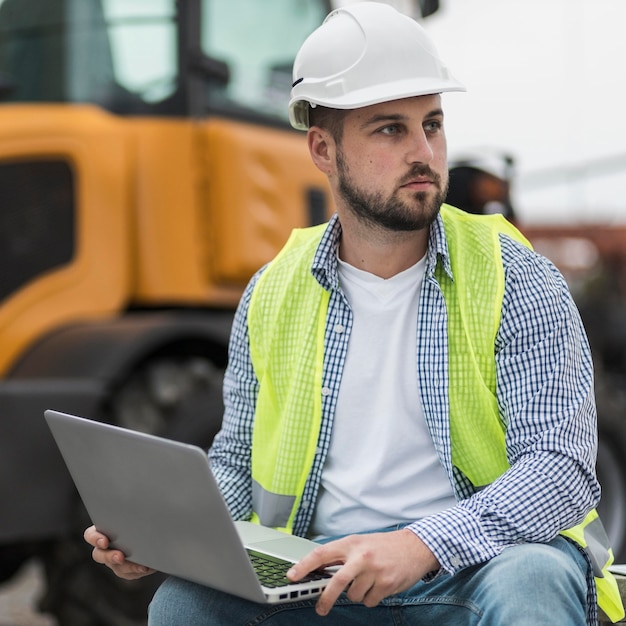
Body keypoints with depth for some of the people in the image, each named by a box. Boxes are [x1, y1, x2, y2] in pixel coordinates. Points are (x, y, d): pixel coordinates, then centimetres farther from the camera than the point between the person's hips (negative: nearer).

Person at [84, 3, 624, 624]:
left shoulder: (515, 280, -3)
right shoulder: (272, 294, 9)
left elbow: (562, 467, -13)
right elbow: (235, 463, 18)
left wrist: (423, 543, -29)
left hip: (481, 561, -2)